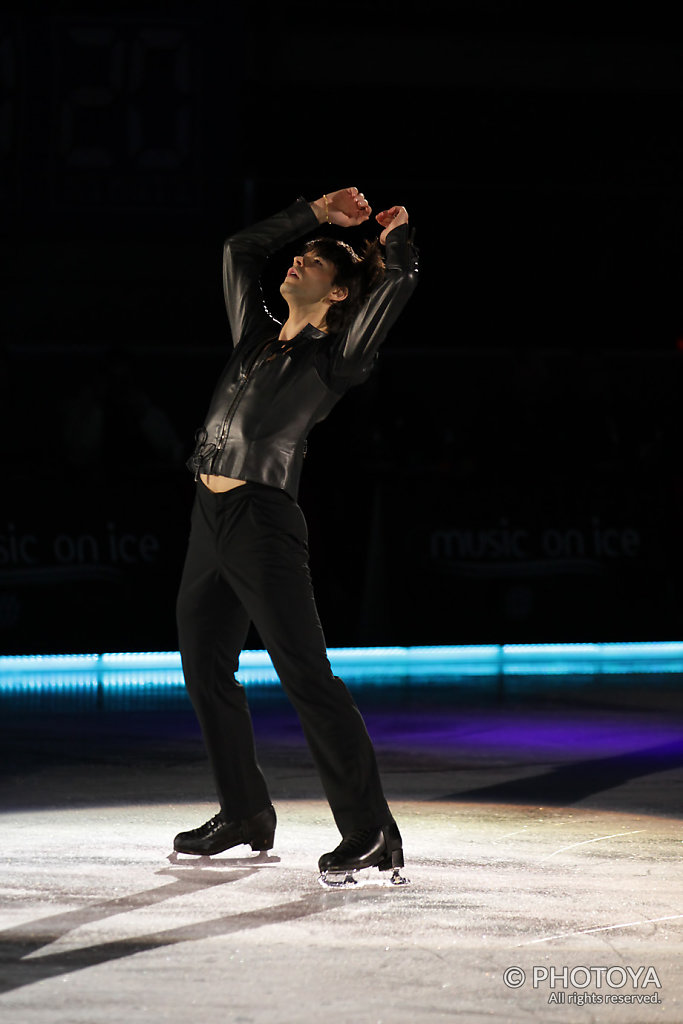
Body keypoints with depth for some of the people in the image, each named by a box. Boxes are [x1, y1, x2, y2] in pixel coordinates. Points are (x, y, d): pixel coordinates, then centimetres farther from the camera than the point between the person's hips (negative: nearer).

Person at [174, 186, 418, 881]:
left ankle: (371, 832, -13)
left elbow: (398, 283, -9)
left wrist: (394, 236, 11)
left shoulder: (336, 356, 1)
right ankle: (245, 815, 24)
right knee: (205, 668, 11)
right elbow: (240, 250, 30)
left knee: (306, 675, -13)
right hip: (209, 518, 8)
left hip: (263, 519, -8)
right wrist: (316, 213, 27)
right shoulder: (256, 336, 19)